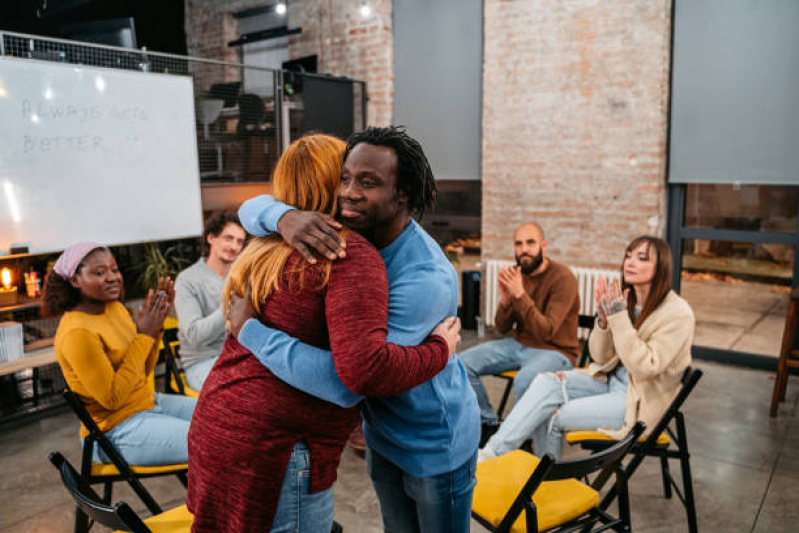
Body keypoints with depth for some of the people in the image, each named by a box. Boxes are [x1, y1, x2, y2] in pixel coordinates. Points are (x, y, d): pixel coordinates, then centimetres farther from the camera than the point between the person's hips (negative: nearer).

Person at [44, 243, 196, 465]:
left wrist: (154, 325, -6)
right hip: (117, 434, -9)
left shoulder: (115, 307, 4)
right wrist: (144, 335, -22)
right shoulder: (77, 333, -21)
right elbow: (111, 398, -23)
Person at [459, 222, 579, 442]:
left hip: (555, 351, -6)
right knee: (463, 364, -8)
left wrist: (520, 295, -32)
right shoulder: (517, 274, 1)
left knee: (524, 380, -37)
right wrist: (505, 300, -17)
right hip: (520, 345, 6)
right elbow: (502, 329, 3)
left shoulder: (563, 278, -16)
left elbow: (545, 332, -24)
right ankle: (489, 424, 11)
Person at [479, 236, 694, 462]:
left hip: (639, 401, -6)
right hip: (609, 381, 6)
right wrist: (603, 319, -14)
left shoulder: (677, 314, -15)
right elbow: (601, 357, 5)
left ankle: (493, 455, -6)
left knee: (552, 415, -20)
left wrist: (619, 318, -25)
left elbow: (645, 368, -23)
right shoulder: (624, 299, 2)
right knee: (546, 382, -19)